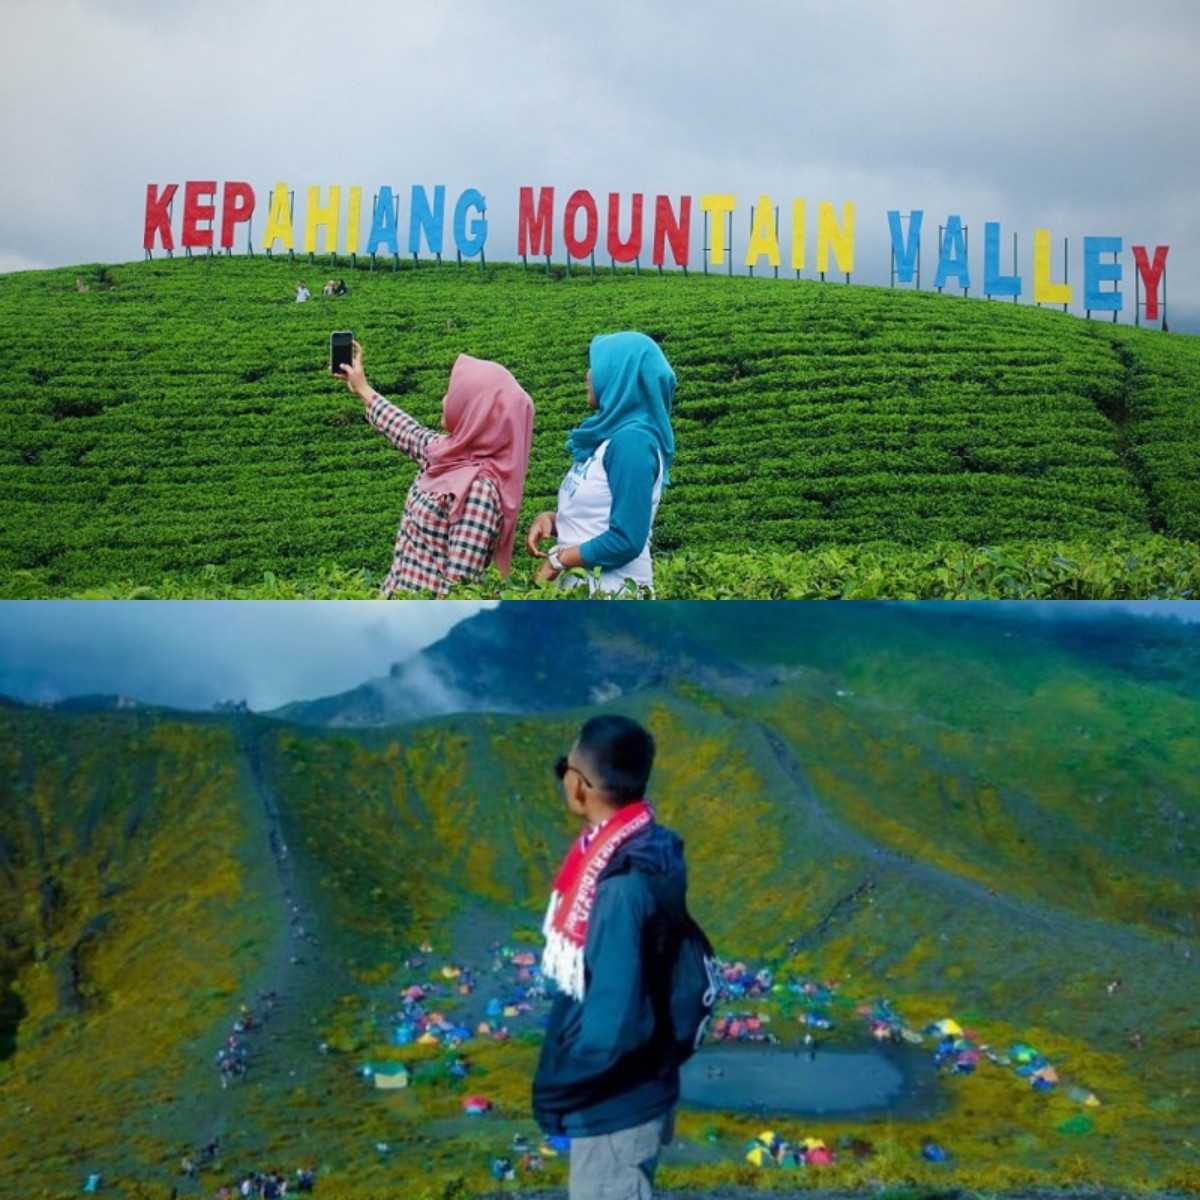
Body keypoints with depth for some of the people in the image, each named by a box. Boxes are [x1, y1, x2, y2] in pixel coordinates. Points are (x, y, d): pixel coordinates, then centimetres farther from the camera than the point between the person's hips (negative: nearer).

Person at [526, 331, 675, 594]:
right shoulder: (609, 433, 11)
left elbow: (627, 540, -20)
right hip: (579, 585, 8)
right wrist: (550, 519, 1)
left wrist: (556, 561, -11)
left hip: (610, 592, -8)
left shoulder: (632, 440, -15)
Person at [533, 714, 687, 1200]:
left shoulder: (621, 884, -29)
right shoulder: (638, 855, 1)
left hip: (615, 1107, -9)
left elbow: (615, 1023, -29)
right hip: (619, 1098, 9)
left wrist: (554, 1088, -15)